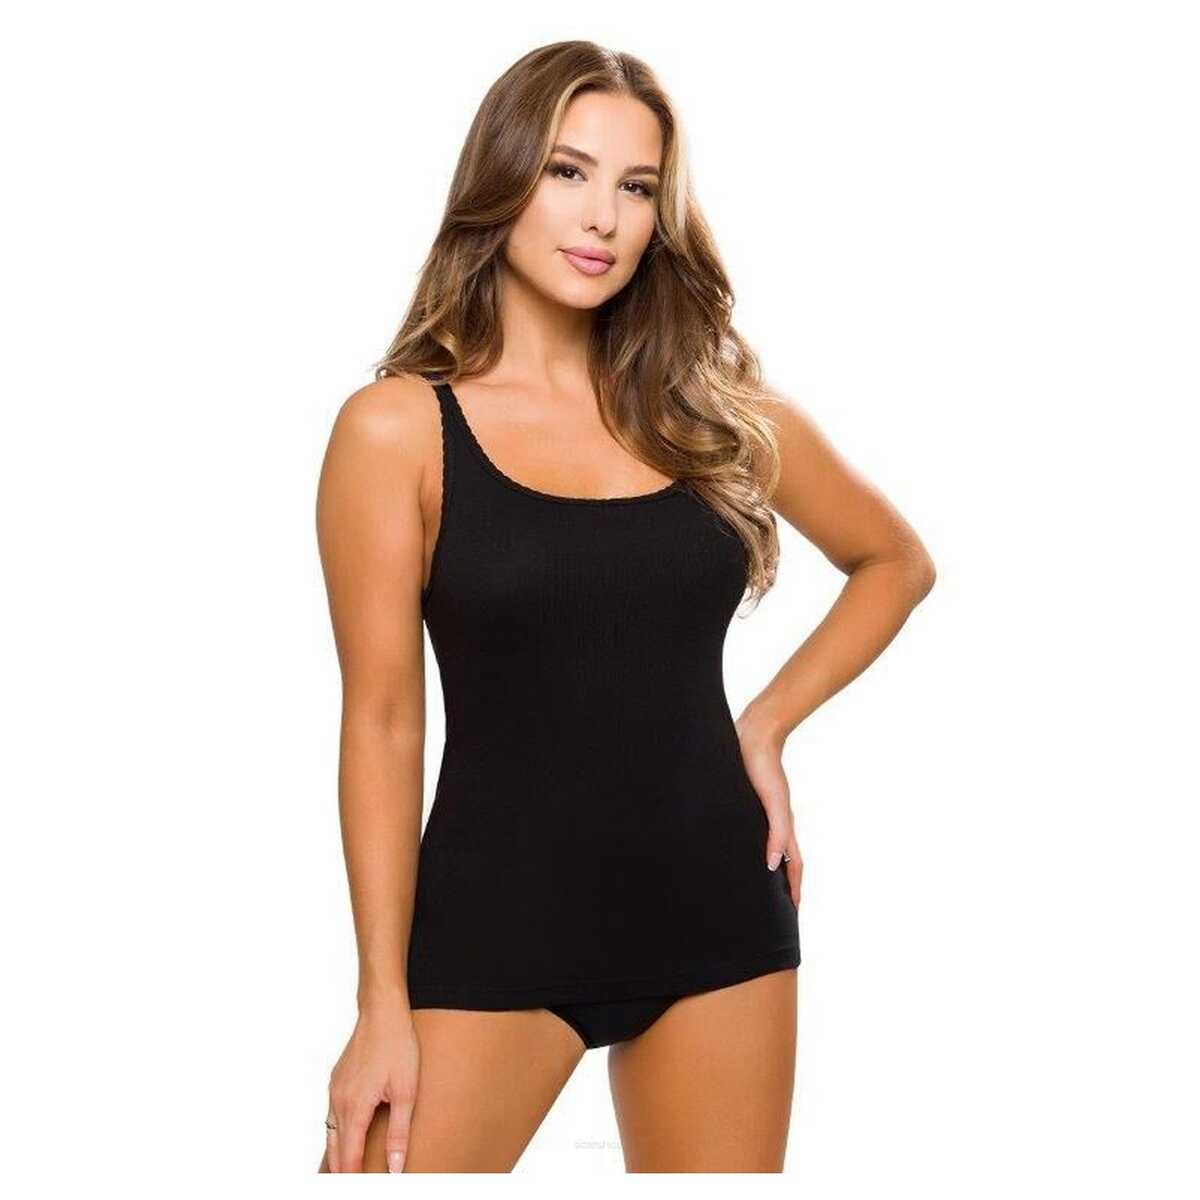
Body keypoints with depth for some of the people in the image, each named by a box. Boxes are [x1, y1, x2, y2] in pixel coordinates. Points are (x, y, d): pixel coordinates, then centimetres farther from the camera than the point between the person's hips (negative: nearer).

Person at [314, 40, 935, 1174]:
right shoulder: (398, 428, -6)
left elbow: (896, 561, 18)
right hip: (494, 915, -3)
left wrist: (769, 722, 4)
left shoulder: (715, 411, 4)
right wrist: (382, 1006, -7)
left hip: (713, 904, 3)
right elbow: (383, 722, -6)